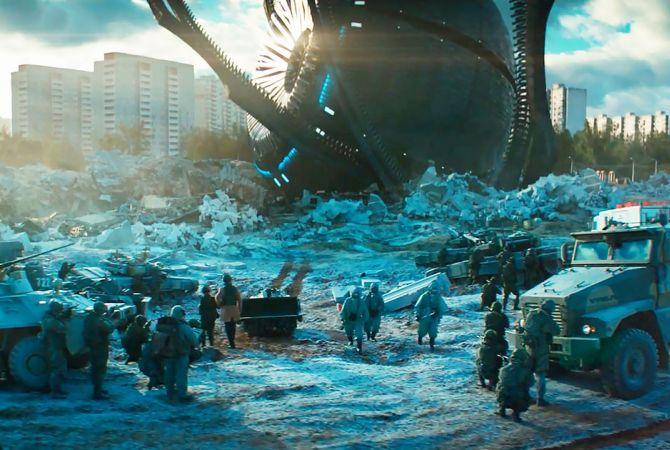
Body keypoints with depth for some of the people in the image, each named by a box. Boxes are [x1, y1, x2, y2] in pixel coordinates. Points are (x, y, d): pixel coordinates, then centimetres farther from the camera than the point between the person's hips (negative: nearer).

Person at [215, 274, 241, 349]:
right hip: (234, 309, 3)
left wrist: (219, 305, -4)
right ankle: (232, 342, 25)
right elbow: (239, 300, 1)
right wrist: (239, 309, 9)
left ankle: (231, 343, -4)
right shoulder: (235, 289, 2)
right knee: (233, 327, 17)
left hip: (225, 309, -3)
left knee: (228, 327, 1)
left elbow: (217, 297, -21)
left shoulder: (222, 289, -6)